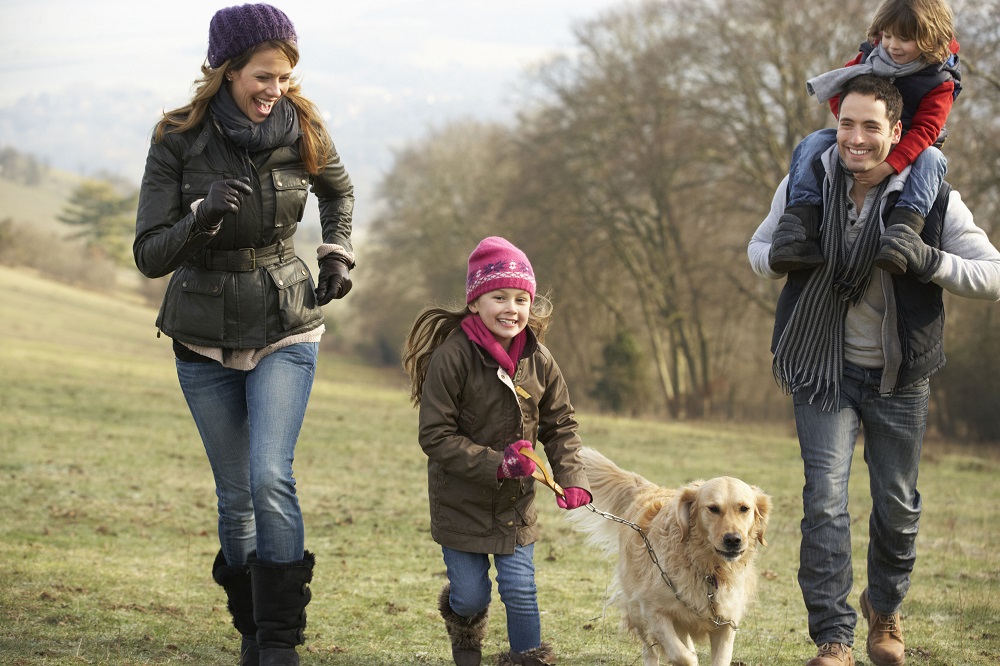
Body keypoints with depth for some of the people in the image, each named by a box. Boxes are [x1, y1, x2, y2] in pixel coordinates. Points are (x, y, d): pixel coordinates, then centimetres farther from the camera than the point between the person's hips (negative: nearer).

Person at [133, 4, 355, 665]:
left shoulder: (302, 131, -7)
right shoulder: (178, 140, -13)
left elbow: (339, 191, 16)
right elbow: (150, 254, -14)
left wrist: (338, 256, 3)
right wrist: (200, 218, -31)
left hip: (285, 330, 0)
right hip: (205, 336, 0)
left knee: (271, 478, -17)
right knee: (235, 492, 7)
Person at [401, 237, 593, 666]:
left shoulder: (538, 360, -5)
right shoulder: (451, 356, -19)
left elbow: (561, 426, 5)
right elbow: (435, 436, -19)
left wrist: (571, 479, -10)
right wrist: (495, 464, -26)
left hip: (516, 501, 3)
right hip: (461, 499, -3)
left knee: (520, 591, -2)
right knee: (471, 595, 5)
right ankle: (465, 628, 41)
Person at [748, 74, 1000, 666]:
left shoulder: (932, 199, -12)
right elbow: (758, 250, 8)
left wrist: (928, 260, -31)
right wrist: (779, 254, -18)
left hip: (899, 377, 0)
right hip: (823, 367, 0)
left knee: (897, 504, 13)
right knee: (825, 499, -11)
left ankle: (886, 607, 40)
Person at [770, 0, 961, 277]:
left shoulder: (939, 83, -18)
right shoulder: (871, 55, -7)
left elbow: (924, 131, -28)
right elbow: (837, 90, -1)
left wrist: (888, 166, -41)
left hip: (906, 150, -3)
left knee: (930, 158, -35)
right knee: (812, 145, -19)